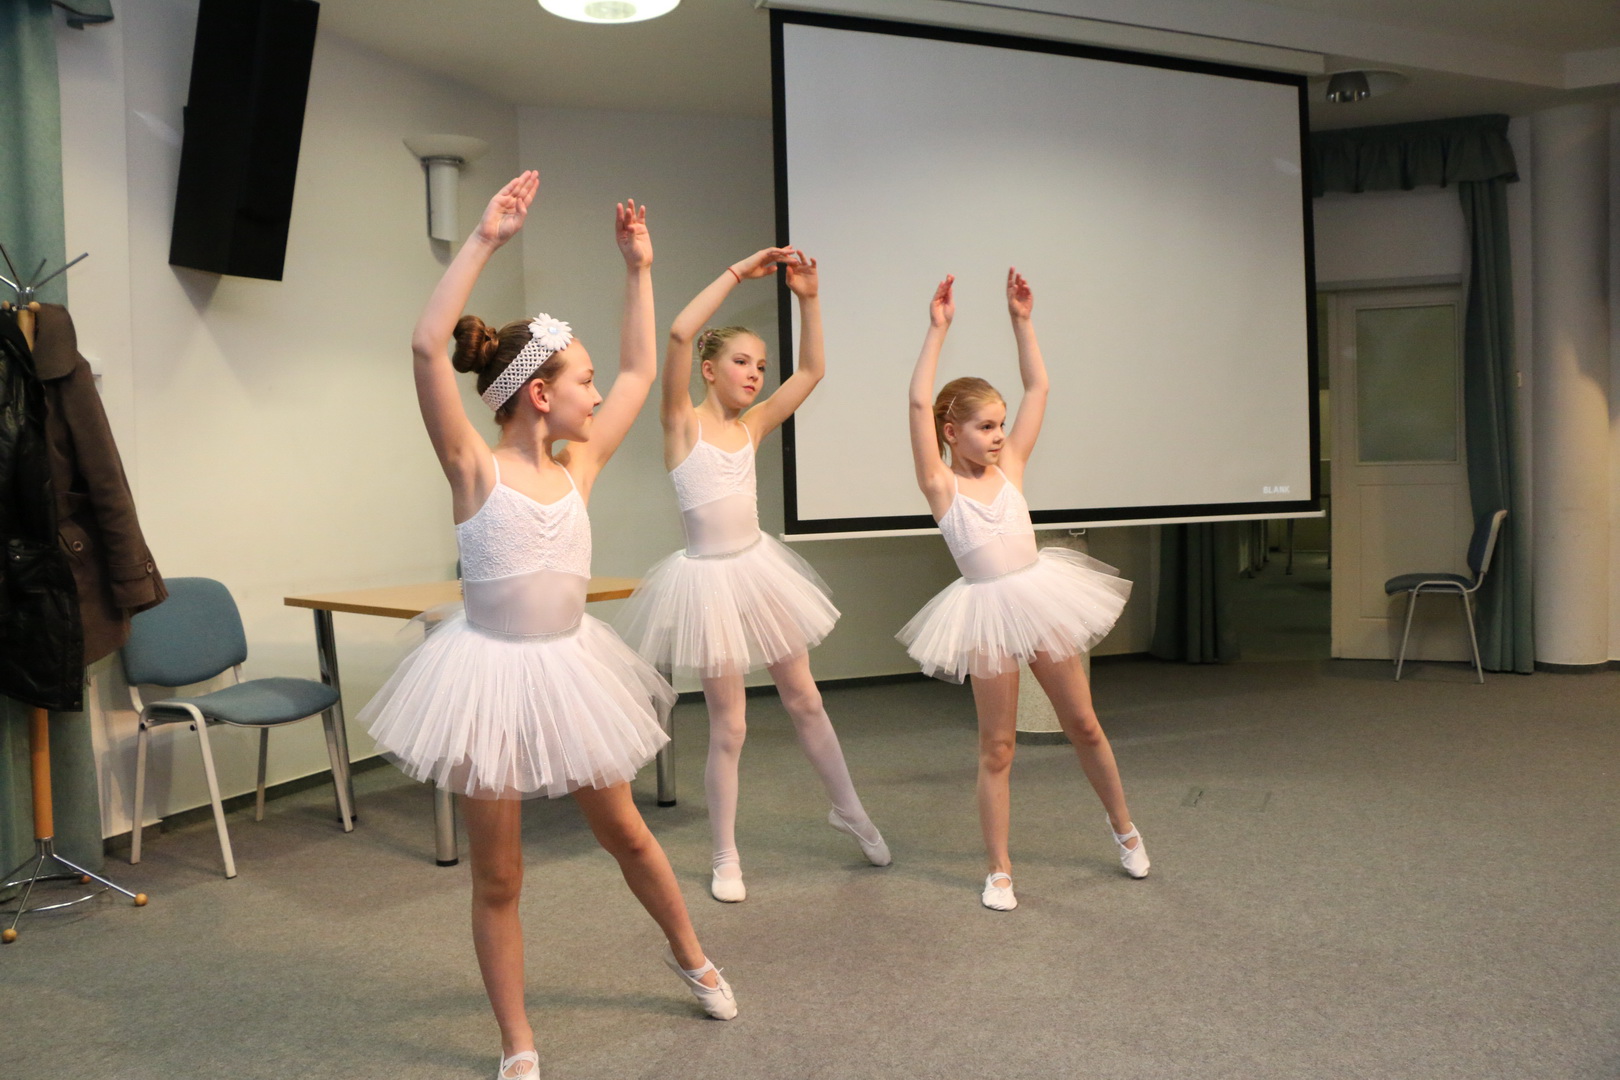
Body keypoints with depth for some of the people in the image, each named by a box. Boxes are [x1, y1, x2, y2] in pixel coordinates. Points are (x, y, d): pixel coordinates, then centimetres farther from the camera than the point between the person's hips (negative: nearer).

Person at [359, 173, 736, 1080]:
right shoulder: (477, 468, -12)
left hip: (572, 667, 5)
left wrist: (640, 269, 13)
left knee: (626, 833, 20)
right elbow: (427, 347, -25)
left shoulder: (578, 467, 2)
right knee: (498, 876, 8)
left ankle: (691, 957, 44)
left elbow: (642, 371, 13)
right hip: (493, 671, -4)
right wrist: (485, 241, -24)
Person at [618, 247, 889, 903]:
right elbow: (679, 335, -23)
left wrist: (808, 298, -2)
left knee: (803, 700, 15)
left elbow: (811, 370, 6)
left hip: (758, 568, 5)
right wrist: (738, 272, -19)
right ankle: (726, 858, 20)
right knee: (728, 727, 3)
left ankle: (849, 810, 34)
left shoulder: (752, 426, 6)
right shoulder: (683, 423, -8)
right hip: (708, 577, -5)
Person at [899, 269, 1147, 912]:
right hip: (988, 610, -4)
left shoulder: (1009, 466, 5)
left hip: (1042, 598, 4)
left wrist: (1021, 321, 3)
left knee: (1083, 725, 15)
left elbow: (1037, 388, 7)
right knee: (996, 746, 6)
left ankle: (1122, 825, 38)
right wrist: (937, 331, -16)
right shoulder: (941, 485, -6)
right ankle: (999, 870, 19)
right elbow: (920, 404, -17)